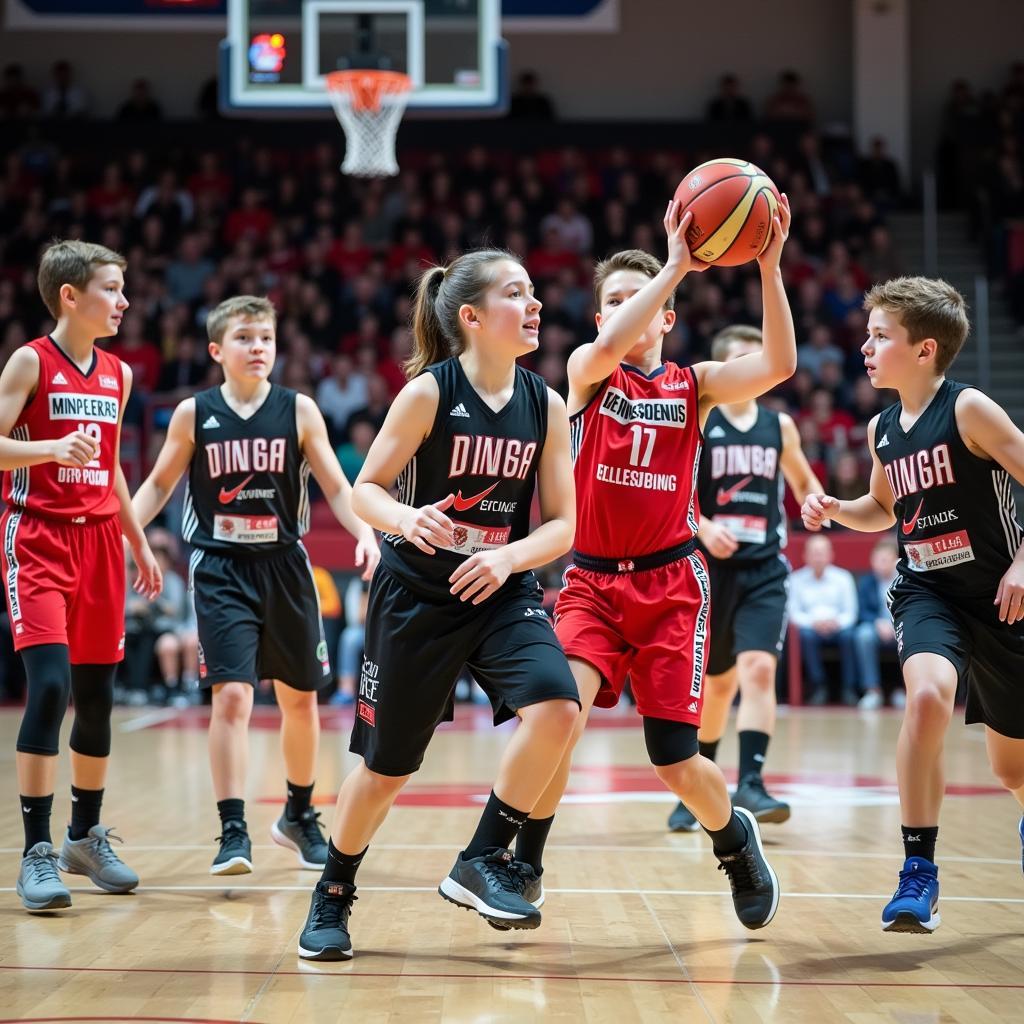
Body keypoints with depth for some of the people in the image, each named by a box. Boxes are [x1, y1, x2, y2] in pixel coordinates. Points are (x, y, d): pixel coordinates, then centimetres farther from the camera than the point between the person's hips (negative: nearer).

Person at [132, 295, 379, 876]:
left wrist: (365, 533, -17)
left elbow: (335, 486, 0)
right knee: (232, 696, -14)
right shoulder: (194, 414, 0)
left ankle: (300, 815, 33)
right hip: (221, 569, -2)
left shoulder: (299, 411, -1)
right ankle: (233, 831, -10)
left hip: (285, 566, 2)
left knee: (300, 698, 12)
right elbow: (160, 484, 9)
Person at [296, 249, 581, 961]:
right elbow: (365, 489, -7)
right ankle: (334, 896, 30)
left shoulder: (546, 406, -1)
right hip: (417, 595, -3)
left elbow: (561, 526, 1)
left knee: (557, 708, -25)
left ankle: (483, 862, -6)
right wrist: (404, 517, -28)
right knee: (386, 768, 4)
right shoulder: (429, 392, -11)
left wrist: (509, 557, -18)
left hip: (503, 591, 3)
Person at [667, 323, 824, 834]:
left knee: (758, 668, -18)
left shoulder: (780, 425, 8)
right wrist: (703, 527, -21)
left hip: (764, 569, 1)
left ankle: (750, 783, -22)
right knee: (718, 682, 8)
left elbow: (804, 482, 21)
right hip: (711, 567, -1)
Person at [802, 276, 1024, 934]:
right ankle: (920, 873, -20)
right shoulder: (882, 430, 4)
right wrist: (834, 510, 3)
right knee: (928, 696, -30)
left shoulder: (968, 409, -14)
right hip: (927, 591, 3)